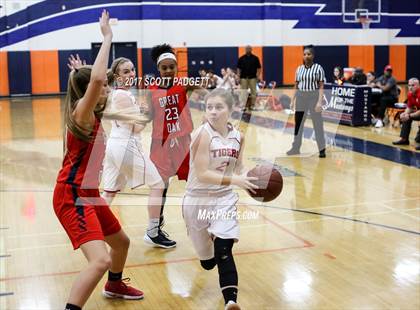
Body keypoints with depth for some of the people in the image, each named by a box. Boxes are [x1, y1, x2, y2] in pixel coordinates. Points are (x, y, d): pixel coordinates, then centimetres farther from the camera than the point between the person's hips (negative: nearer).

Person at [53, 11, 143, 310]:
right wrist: (107, 38, -28)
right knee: (100, 260, -25)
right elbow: (96, 78, -37)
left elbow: (96, 77, 31)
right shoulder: (81, 113, -17)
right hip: (72, 197, -10)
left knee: (121, 242, 26)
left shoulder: (92, 116, 9)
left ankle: (115, 285, 52)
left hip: (89, 193, 10)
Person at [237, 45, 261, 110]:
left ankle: (252, 105, 8)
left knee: (253, 92, 1)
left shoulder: (255, 58, 2)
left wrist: (258, 75, -5)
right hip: (244, 77, 1)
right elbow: (239, 68, 7)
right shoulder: (241, 58, 5)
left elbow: (259, 68, 4)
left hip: (252, 77, 0)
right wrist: (238, 76, -1)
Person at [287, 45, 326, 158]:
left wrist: (319, 101, -17)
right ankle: (296, 147, 19)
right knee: (298, 122, 8)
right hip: (300, 97, 5)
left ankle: (322, 149, 8)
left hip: (313, 96, -4)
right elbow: (296, 86, 13)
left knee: (317, 123, -1)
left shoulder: (318, 68, -5)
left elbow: (321, 86, -9)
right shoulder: (299, 69, 9)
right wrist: (293, 100, 9)